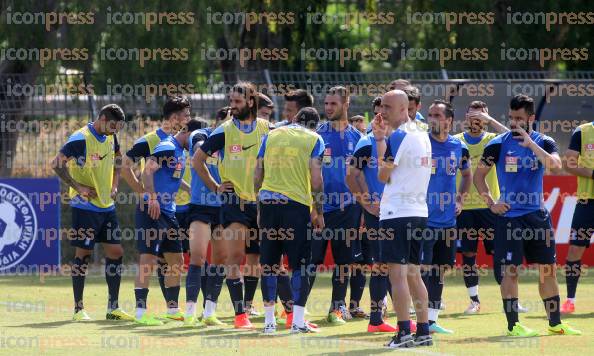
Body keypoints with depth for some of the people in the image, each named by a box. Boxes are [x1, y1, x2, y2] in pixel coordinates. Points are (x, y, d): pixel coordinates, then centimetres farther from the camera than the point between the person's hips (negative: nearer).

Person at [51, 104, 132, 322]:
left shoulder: (110, 138, 8)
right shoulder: (81, 139, -15)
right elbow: (57, 164, -18)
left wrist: (114, 185, 13)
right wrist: (78, 187, -20)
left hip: (107, 206, 7)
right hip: (85, 206, -7)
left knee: (115, 252, 4)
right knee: (83, 254, -4)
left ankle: (113, 308, 11)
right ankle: (78, 309, 3)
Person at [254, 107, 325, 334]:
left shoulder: (271, 135, 13)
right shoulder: (314, 139, 3)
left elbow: (257, 175, 11)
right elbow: (316, 180, -4)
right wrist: (318, 212, 4)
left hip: (268, 202, 3)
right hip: (296, 203, -3)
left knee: (269, 262, 8)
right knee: (300, 264, 2)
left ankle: (269, 320, 10)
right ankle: (298, 321, -3)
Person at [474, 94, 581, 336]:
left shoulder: (544, 143, 2)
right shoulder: (498, 144, -2)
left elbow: (555, 166, -18)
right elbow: (479, 174, 5)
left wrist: (530, 144, -21)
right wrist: (490, 203, -4)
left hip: (537, 214, 3)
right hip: (509, 215, -3)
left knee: (548, 269, 7)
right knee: (510, 269, -6)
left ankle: (555, 323, 16)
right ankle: (513, 325, 0)